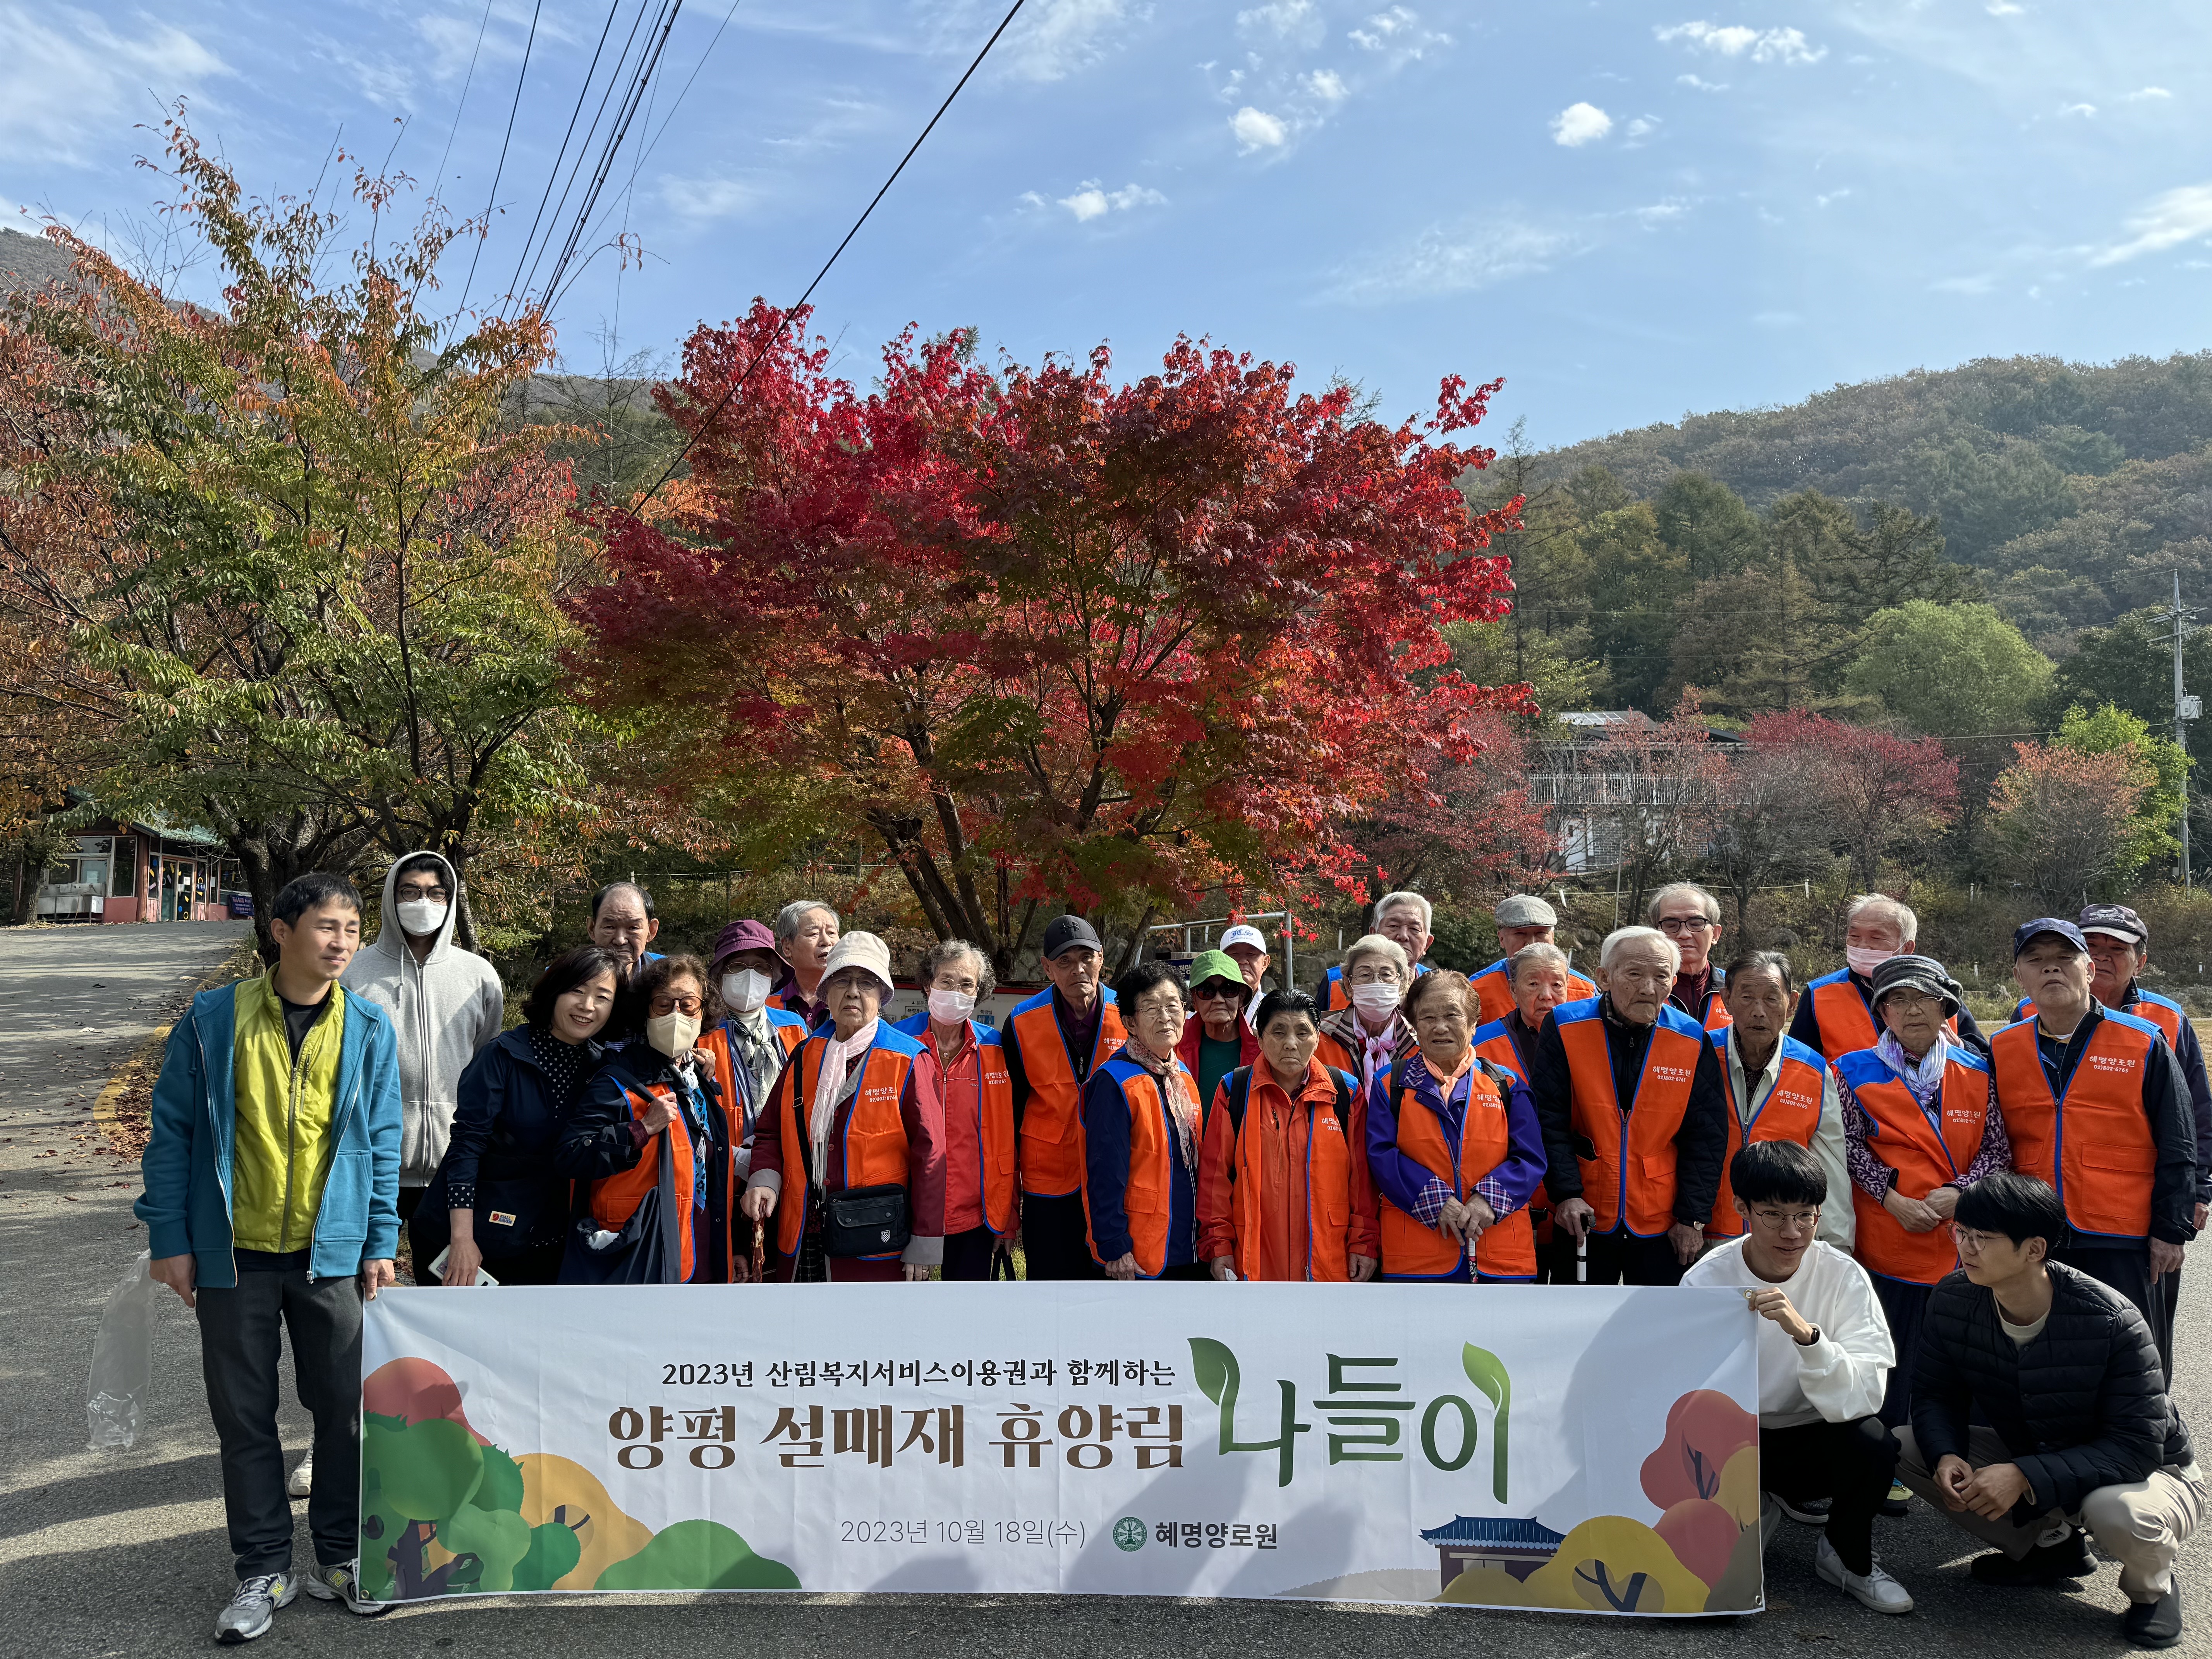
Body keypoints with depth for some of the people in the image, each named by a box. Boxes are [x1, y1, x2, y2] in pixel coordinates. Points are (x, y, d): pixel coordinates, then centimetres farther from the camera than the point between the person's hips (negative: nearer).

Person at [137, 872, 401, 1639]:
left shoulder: (370, 1030, -1)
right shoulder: (212, 1020, -4)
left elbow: (382, 1142, 3)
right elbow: (170, 1130, 0)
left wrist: (381, 1244, 0)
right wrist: (170, 1237, -3)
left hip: (332, 1253, 1)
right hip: (233, 1254, 0)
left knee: (345, 1410, 6)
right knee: (244, 1417, 9)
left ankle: (340, 1559, 24)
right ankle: (263, 1571, 25)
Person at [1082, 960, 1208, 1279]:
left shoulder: (1184, 1077, 10)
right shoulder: (1114, 1084, -14)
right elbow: (1104, 1175, -17)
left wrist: (1205, 1239, 15)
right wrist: (1114, 1248, -18)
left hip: (1189, 1255, 7)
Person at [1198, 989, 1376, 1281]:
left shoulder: (1346, 1092, 6)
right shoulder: (1233, 1090, 2)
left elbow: (1361, 1175, 8)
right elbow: (1215, 1173, 3)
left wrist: (1362, 1243, 3)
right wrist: (1218, 1245, -2)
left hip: (1330, 1263, 1)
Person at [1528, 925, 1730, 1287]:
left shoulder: (1692, 1041, -3)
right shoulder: (1565, 1029, -8)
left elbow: (1706, 1137, 0)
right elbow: (1548, 1121, -6)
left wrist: (1693, 1216, -4)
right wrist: (1567, 1193, -15)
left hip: (1662, 1225, 1)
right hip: (1582, 1218, -1)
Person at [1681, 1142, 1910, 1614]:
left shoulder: (1843, 1276, -14)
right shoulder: (1707, 1279, -14)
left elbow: (1866, 1396, -26)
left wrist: (1806, 1333, -42)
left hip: (1815, 1438, 0)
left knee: (1873, 1441, -31)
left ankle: (1847, 1557, 2)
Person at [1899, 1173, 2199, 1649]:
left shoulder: (2113, 1322, -29)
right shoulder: (1953, 1301, -15)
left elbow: (2137, 1448, -29)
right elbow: (1935, 1395, -6)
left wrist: (2026, 1477, -39)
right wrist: (1945, 1457, -29)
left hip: (2147, 1473, -5)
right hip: (2025, 1455, 5)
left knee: (2116, 1512, -40)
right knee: (1904, 1448, -14)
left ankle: (2152, 1588, 0)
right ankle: (2049, 1545, 8)